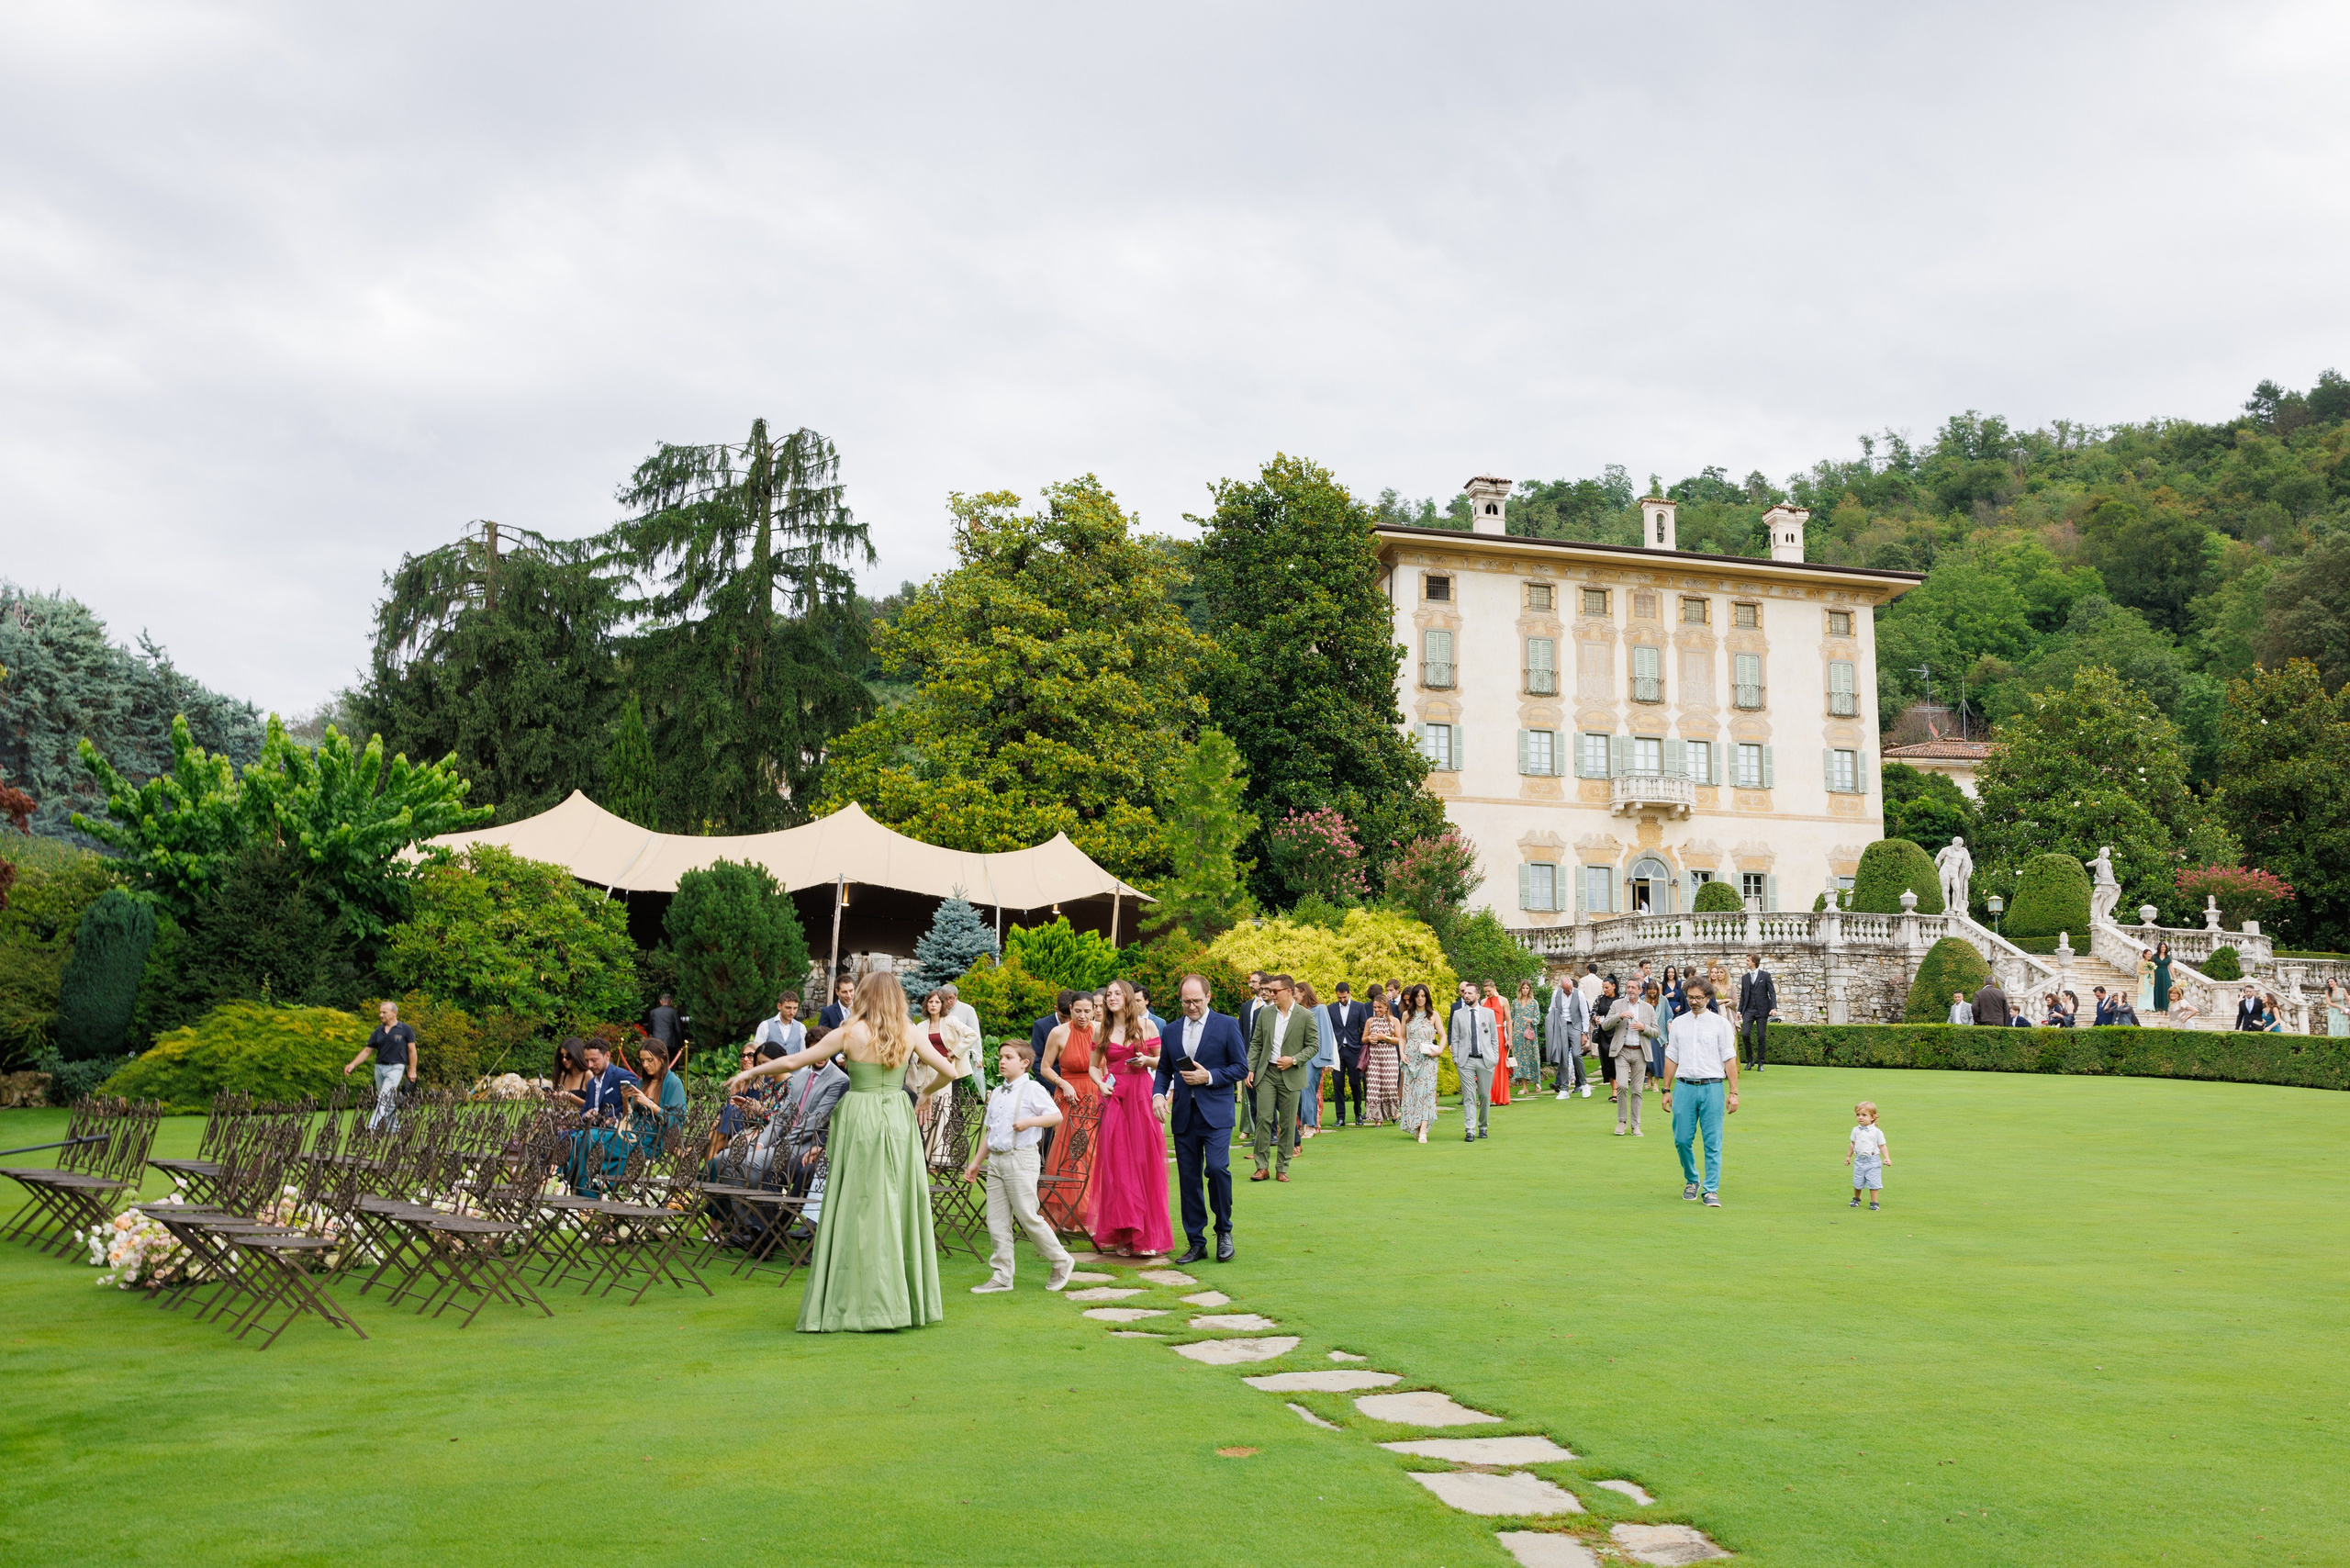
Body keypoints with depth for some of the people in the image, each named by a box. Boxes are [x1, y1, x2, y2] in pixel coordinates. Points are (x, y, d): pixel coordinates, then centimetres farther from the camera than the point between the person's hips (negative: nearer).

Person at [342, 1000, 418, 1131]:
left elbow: (412, 1050, 0)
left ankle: (372, 1127, -27)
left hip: (395, 1068, -5)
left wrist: (412, 1070, -4)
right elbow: (367, 1050, 13)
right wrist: (353, 1064, 2)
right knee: (390, 1101, 10)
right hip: (379, 1067, 6)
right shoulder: (378, 1031, 11)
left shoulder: (405, 1030, -1)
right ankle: (395, 1128, 18)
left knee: (385, 1097, -19)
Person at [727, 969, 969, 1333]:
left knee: (858, 1212, 2)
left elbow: (792, 1061, -1)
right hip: (898, 1121, 3)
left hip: (860, 1120, -3)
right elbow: (949, 1071, 5)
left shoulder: (851, 1033, -4)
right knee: (899, 1208, 9)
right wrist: (926, 1093, 23)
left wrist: (750, 1072, 12)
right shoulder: (909, 1034, 3)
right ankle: (908, 1302, 14)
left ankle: (865, 1306, 5)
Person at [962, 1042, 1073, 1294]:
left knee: (1027, 1217, -5)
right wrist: (976, 1163, 21)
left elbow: (1057, 1116, -12)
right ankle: (1001, 1276, 12)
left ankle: (1060, 1261, 12)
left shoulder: (1033, 1089, -5)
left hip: (1021, 1158, -7)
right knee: (996, 1220, 6)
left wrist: (1030, 1121, -25)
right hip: (996, 1159, 7)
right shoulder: (996, 1093, 17)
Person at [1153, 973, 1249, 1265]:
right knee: (1188, 1178, 5)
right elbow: (1164, 1070, 17)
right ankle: (1196, 1243, 13)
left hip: (1215, 1112, -4)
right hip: (1183, 1115, 4)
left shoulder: (1226, 1025, 1)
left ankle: (1224, 1231, 4)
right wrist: (1158, 1094, -2)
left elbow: (1241, 1068, -1)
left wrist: (1208, 1077, -13)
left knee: (1217, 1168, -18)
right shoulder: (1171, 1031, 13)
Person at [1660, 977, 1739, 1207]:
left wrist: (1733, 1092, -6)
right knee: (1682, 1140, 2)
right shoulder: (1678, 1023, 11)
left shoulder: (1720, 1023, 3)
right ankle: (1691, 1181, 23)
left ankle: (1711, 1190, 3)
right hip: (1684, 1086, 2)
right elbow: (1671, 1058, 14)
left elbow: (1729, 1059, 0)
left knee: (1713, 1143, -3)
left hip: (1712, 1087, -2)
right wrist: (1667, 1090, 10)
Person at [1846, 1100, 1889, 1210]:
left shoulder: (1877, 1132, -5)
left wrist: (1887, 1158, -12)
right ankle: (1856, 1199, 29)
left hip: (1873, 1161, -3)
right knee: (1857, 1182, 8)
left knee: (1873, 1183, -4)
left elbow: (1882, 1146, -1)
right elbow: (1853, 1144, 17)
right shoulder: (1856, 1131, 6)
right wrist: (1848, 1156, 21)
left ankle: (1874, 1203, 7)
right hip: (1859, 1160, 3)